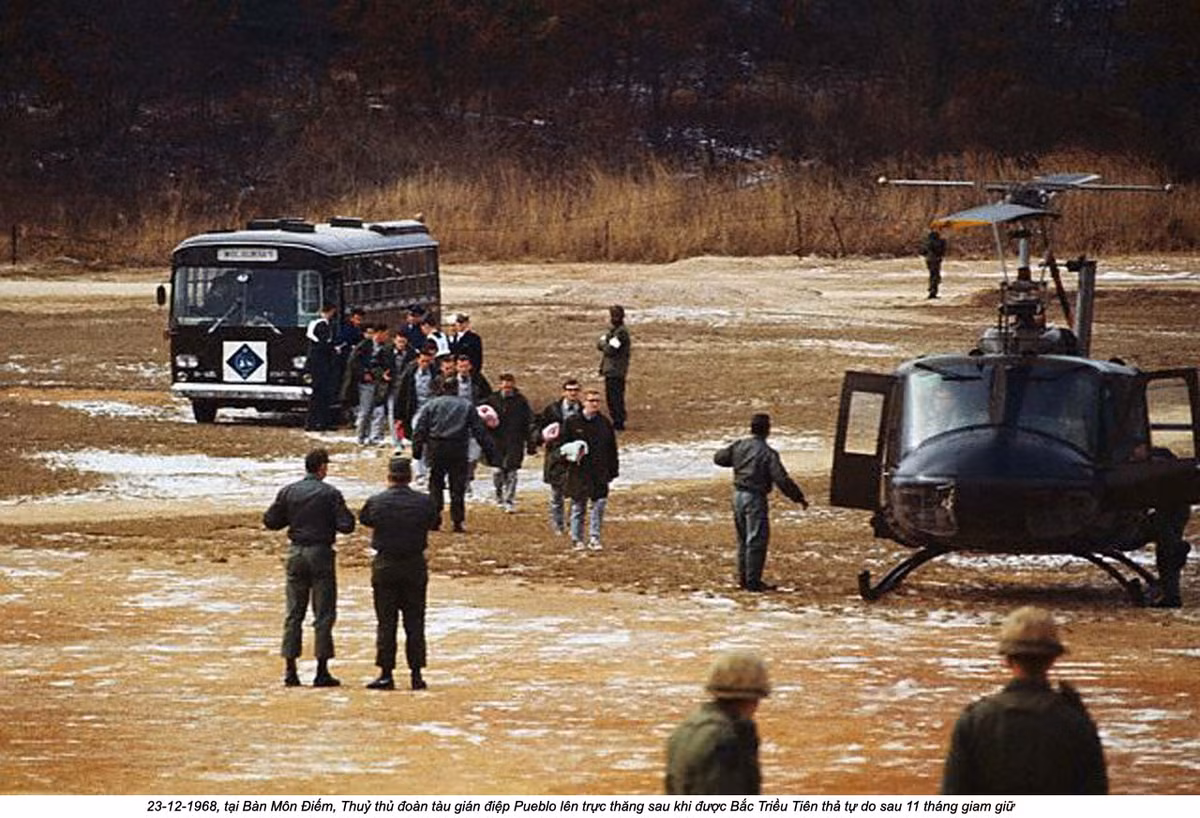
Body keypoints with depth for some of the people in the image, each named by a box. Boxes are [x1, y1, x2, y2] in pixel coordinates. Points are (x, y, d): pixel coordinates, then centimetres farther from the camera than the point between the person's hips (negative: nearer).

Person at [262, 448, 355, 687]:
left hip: (296, 553, 4)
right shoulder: (330, 494, -9)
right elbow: (346, 525, -13)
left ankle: (290, 669, 7)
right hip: (320, 554, -4)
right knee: (324, 614, 2)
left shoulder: (288, 492, 2)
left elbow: (270, 521, 4)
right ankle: (322, 671, -1)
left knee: (293, 613, 10)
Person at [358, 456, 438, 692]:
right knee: (415, 623, 8)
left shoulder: (375, 502, -8)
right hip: (415, 566, 1)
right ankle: (416, 674, 7)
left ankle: (386, 674, 2)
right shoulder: (424, 502, -7)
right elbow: (433, 522, 7)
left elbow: (364, 519, 9)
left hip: (385, 566, -1)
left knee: (386, 622, 4)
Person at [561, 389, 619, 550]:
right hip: (578, 472, -2)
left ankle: (594, 538, 2)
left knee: (600, 504, -6)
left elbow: (612, 449, 13)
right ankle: (577, 539, 13)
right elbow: (562, 445, 4)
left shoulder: (604, 423, 8)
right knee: (578, 506, 4)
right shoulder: (572, 422, 0)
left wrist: (613, 470, 10)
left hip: (600, 472, 2)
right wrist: (571, 456, -15)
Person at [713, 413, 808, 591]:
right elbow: (782, 480, -20)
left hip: (738, 495, 7)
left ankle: (743, 578, 24)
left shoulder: (739, 446, 2)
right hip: (755, 498, -7)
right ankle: (753, 582, -1)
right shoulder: (768, 453, -16)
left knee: (743, 540, 17)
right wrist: (799, 497, -11)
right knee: (756, 541, -1)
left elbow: (719, 458, 16)